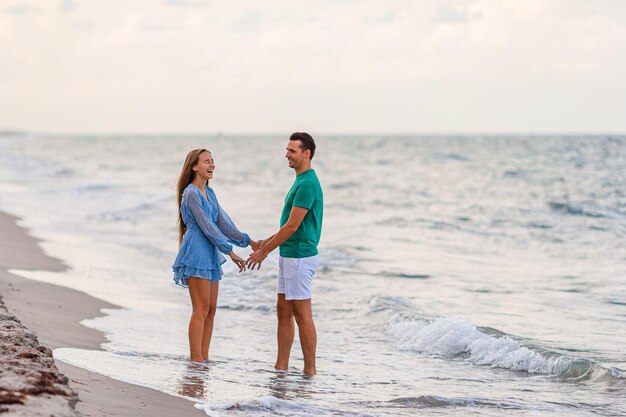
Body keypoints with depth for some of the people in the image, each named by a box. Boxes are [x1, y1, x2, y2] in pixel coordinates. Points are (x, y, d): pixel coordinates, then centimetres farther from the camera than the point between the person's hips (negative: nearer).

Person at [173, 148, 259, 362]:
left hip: (210, 256, 9)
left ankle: (204, 357, 12)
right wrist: (231, 252, -15)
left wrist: (249, 242, 5)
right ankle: (195, 359, -6)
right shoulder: (191, 194, -12)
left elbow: (224, 223, 12)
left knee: (211, 309, 8)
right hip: (197, 255, -9)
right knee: (201, 309, -9)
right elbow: (207, 227, -15)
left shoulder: (209, 193, 15)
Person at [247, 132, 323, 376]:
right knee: (283, 311, 12)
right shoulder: (302, 181, 14)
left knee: (302, 315, -5)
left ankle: (310, 370, 1)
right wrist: (270, 240, 20)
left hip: (299, 257, -11)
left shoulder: (307, 184, -19)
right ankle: (281, 367, 16)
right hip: (289, 255, 11)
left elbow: (292, 226, -20)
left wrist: (264, 252, -13)